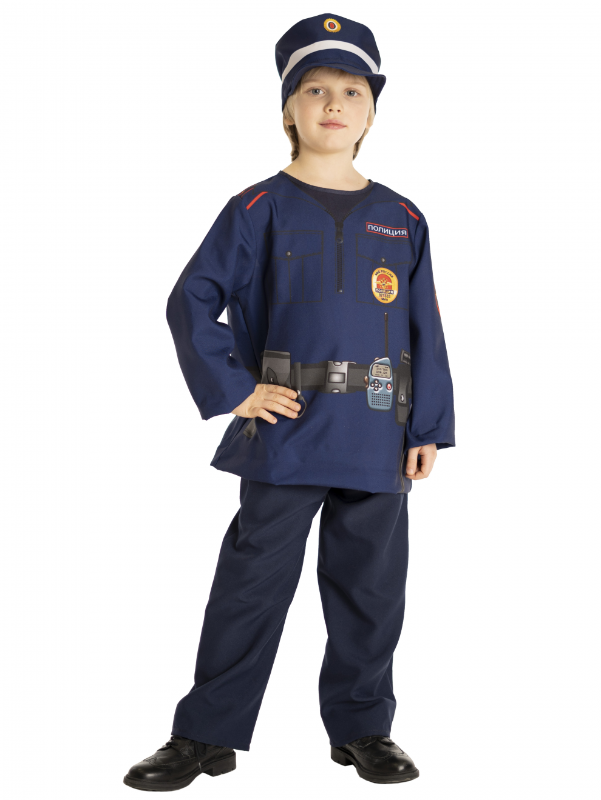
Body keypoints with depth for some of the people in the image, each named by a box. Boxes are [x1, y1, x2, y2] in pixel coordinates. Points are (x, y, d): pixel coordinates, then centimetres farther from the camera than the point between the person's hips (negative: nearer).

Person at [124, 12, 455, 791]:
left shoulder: (402, 221, 7)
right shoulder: (258, 210, -1)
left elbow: (424, 328, 8)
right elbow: (191, 302, -1)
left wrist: (428, 428, 2)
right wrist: (232, 389, -9)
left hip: (378, 437, 3)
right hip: (285, 429, -2)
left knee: (371, 586, 10)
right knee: (254, 581, 3)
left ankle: (363, 728, 28)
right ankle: (207, 735, 16)